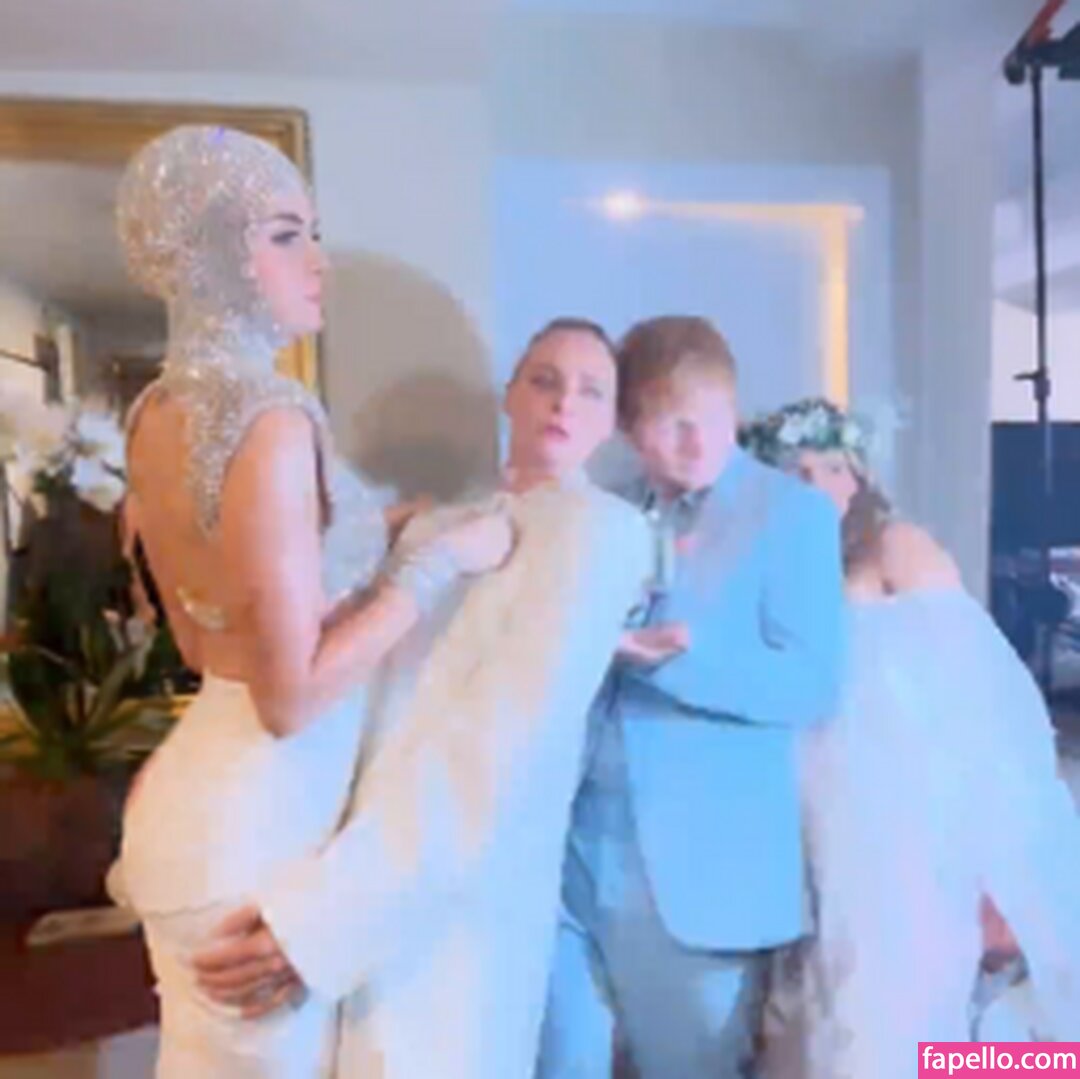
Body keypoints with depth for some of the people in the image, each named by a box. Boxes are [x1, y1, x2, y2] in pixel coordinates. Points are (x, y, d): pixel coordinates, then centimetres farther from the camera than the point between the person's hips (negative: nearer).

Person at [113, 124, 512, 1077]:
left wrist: (376, 544, 11)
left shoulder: (157, 411, 4)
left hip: (202, 794, 9)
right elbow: (293, 695, -24)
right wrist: (442, 561, -17)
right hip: (254, 821, -8)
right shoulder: (269, 418, -24)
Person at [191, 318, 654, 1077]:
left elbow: (503, 741, -21)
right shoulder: (438, 528, 15)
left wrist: (320, 912, -24)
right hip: (356, 840, 7)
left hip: (446, 903, -6)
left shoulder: (604, 527, -10)